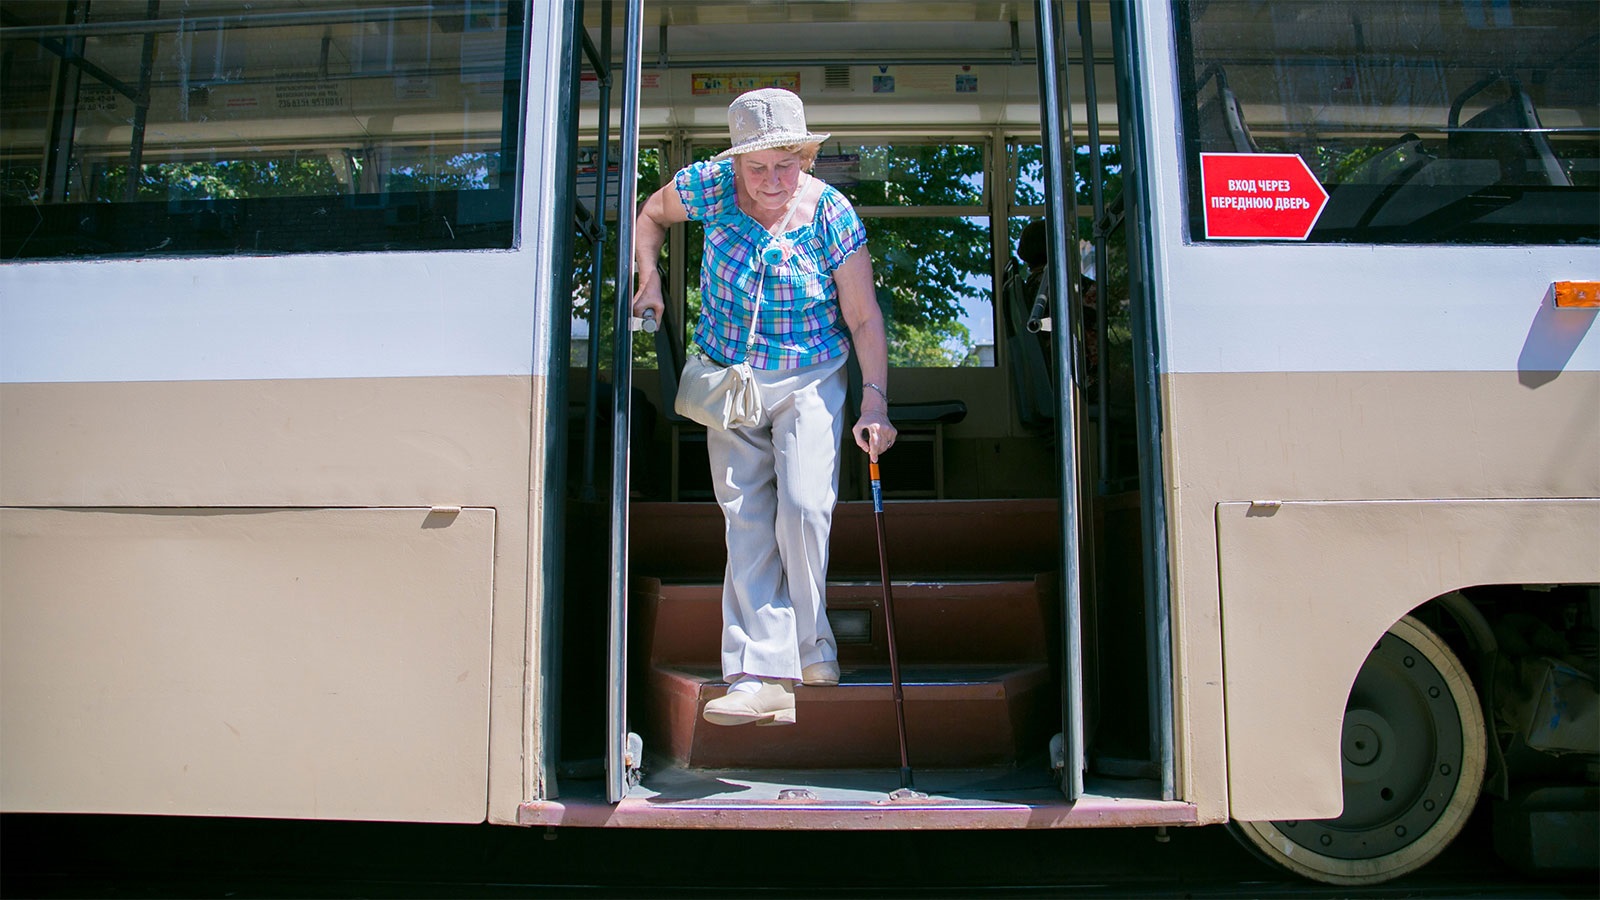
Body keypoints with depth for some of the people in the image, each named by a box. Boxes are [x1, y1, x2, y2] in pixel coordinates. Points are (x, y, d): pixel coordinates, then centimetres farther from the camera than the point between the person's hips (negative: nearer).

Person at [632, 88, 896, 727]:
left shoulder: (831, 214, -13)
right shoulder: (710, 186, -8)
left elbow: (864, 317, -11)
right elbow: (652, 213, 14)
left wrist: (875, 403, -18)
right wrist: (650, 279, 3)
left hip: (809, 381, -2)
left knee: (803, 509, -17)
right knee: (747, 524, -2)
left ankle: (809, 644, 8)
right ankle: (765, 676, 0)